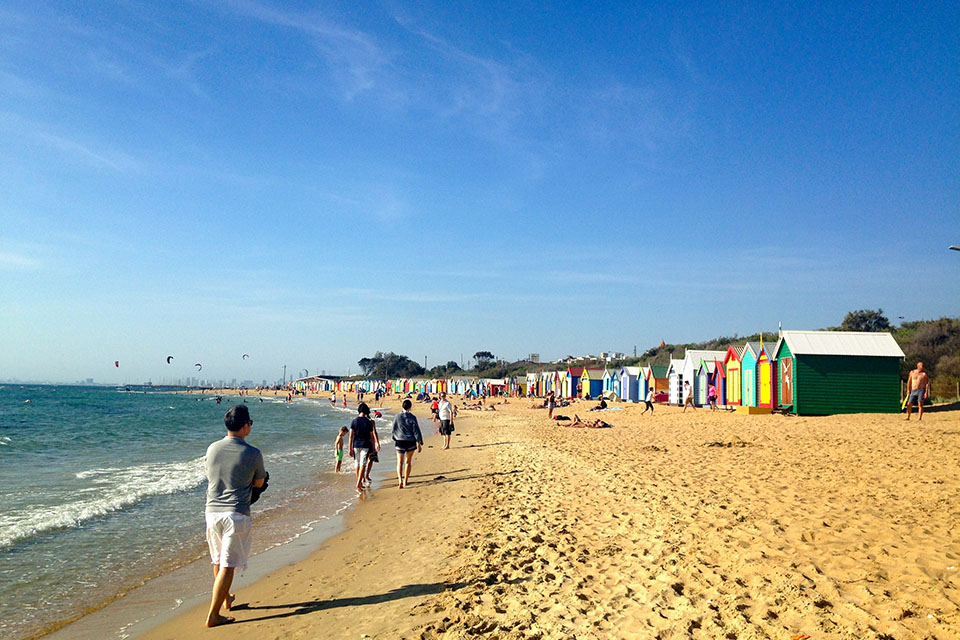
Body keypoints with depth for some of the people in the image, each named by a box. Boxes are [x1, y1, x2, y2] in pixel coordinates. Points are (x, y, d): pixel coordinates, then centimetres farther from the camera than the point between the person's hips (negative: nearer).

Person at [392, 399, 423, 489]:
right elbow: (416, 431, -8)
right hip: (410, 442, 0)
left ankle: (400, 480, -14)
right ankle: (405, 481, 22)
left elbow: (394, 430, 4)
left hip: (400, 442, 0)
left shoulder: (397, 416, -4)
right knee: (408, 462, 14)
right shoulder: (412, 417, -9)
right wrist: (419, 444, -3)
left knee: (399, 462, 5)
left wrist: (395, 440, 19)